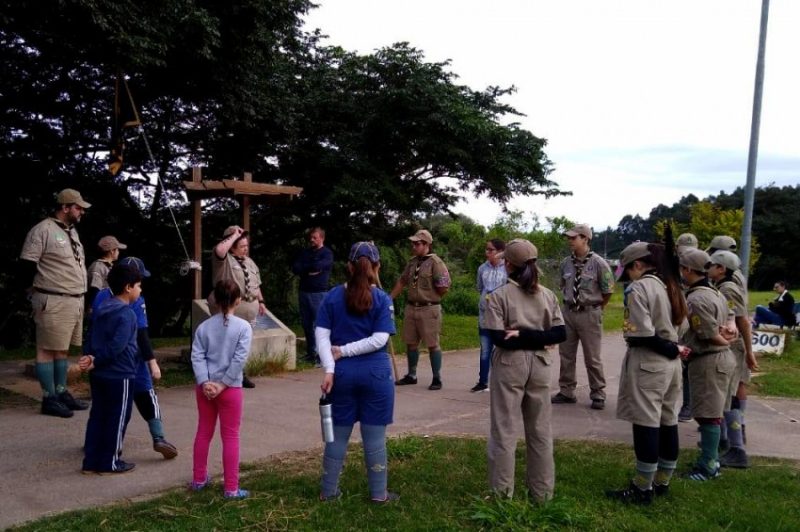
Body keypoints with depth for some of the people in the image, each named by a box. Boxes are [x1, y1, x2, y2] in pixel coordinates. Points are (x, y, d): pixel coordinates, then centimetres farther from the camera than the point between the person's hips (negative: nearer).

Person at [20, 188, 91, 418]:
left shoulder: (72, 231, 16)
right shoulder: (43, 230, -11)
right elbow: (27, 265, -11)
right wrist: (42, 290, -3)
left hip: (75, 301, 9)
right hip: (54, 302, -8)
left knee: (62, 349, 14)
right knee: (47, 350, -1)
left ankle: (61, 392, 22)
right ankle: (49, 398, 3)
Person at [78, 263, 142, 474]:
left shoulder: (101, 309, 10)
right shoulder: (127, 314, -17)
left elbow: (93, 339, 9)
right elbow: (117, 346, -23)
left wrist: (93, 359, -4)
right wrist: (96, 361, -13)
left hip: (98, 374, 8)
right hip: (119, 375, -8)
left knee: (97, 416, 14)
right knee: (117, 418, 5)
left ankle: (91, 462, 19)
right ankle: (110, 462, 14)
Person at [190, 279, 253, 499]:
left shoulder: (204, 326, 2)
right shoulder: (243, 327, -9)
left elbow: (197, 356, -6)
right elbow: (239, 360, -16)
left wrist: (205, 382, -11)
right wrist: (223, 384, -13)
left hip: (205, 387, 4)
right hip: (230, 389, -4)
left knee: (203, 433, 17)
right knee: (230, 437, 4)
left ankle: (199, 479, 31)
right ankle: (231, 489, 8)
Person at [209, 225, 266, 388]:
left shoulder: (249, 262, 17)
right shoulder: (224, 259, -5)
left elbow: (256, 284, 23)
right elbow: (219, 249, -30)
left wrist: (260, 301, 17)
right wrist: (234, 236, -19)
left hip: (248, 310, 7)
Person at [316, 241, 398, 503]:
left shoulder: (332, 297, 2)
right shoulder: (382, 299, -4)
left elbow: (322, 336, -5)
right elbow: (379, 339, -13)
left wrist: (329, 369, -10)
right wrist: (344, 351, -9)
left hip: (342, 373, 2)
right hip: (376, 374, -2)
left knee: (338, 434, 13)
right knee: (374, 436, 8)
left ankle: (328, 490, 23)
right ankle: (378, 492, 18)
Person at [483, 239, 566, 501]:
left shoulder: (499, 295, -8)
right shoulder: (548, 295, 4)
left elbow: (499, 338, -15)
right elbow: (560, 333, -3)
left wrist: (521, 336, -4)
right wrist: (537, 338, -7)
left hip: (510, 366, -4)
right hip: (539, 366, 4)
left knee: (504, 431, 6)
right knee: (540, 430, 14)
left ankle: (502, 493, 12)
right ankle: (542, 492, 23)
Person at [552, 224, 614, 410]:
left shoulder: (598, 263, -11)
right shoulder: (566, 263, 2)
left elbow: (608, 291, -3)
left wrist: (595, 309, 5)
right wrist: (570, 303, 12)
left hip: (589, 314, -5)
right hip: (568, 312, 5)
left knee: (592, 358, 4)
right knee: (566, 354, 11)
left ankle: (598, 395, 18)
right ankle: (566, 392, 23)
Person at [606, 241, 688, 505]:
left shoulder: (638, 288, -14)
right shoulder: (670, 286, 12)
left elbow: (641, 334, -19)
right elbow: (680, 326, 15)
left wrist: (672, 349, -9)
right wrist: (673, 348, 3)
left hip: (647, 363, -9)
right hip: (671, 364, 9)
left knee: (646, 425, -2)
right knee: (667, 422, 13)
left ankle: (643, 489, 6)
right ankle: (662, 482, 25)